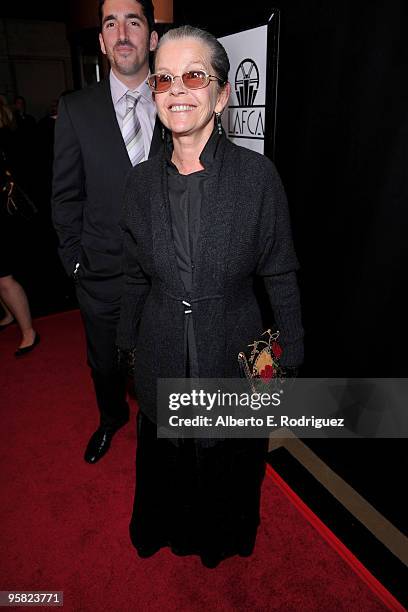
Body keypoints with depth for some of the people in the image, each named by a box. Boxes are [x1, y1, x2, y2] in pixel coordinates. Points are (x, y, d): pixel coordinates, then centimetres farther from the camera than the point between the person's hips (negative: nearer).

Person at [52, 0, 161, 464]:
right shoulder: (76, 109, -3)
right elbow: (66, 196, -1)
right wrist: (75, 261, -4)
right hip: (103, 273, 1)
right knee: (104, 363, 20)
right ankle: (112, 418, 51)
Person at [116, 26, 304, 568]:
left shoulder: (258, 175, -14)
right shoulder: (140, 181, -4)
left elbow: (280, 273, -7)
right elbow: (137, 277, 5)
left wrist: (292, 355, -4)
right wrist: (129, 344, 11)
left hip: (236, 357, -2)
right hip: (162, 359, 3)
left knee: (231, 460, 23)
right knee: (165, 458, 24)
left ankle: (225, 538, 58)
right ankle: (171, 530, 59)